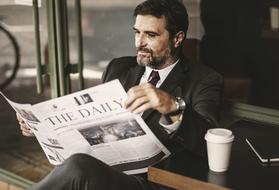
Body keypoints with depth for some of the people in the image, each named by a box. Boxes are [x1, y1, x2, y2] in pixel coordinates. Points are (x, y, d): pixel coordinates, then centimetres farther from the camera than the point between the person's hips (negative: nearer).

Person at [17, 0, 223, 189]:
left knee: (78, 166, -31)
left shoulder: (204, 81, 1)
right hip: (98, 168, 4)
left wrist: (173, 108, -33)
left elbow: (208, 143, -14)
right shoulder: (119, 68, 17)